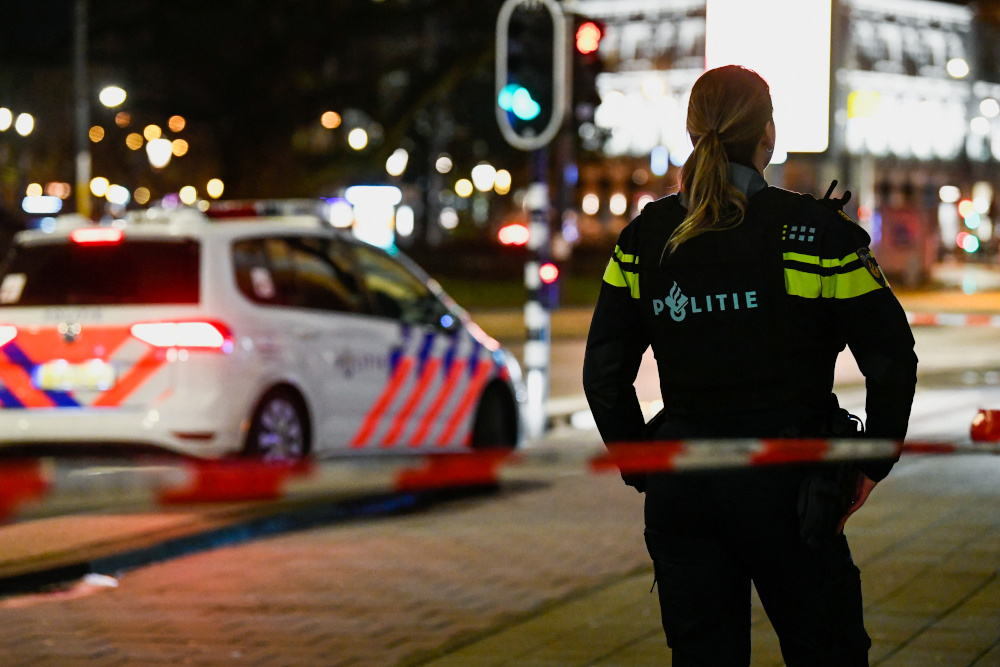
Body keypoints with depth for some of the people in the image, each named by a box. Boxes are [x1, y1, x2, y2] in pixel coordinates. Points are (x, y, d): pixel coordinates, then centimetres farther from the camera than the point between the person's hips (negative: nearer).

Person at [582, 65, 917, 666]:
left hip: (680, 490, 4)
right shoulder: (815, 233, -8)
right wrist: (874, 463, 5)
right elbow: (891, 358, -7)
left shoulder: (645, 238, 3)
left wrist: (641, 467, 14)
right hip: (784, 483, -3)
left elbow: (604, 372, 5)